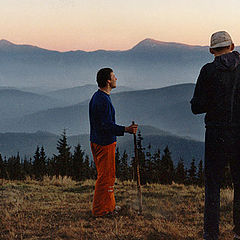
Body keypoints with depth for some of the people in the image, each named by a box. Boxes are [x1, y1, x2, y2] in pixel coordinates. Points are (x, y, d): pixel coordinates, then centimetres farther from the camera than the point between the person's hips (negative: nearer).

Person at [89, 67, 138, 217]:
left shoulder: (97, 97, 13)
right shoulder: (103, 100, -20)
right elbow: (107, 125, -25)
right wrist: (126, 130, -30)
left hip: (97, 141, 11)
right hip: (105, 143, -11)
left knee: (108, 175, 18)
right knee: (106, 176, -3)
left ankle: (110, 205, 28)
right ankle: (100, 210, 3)